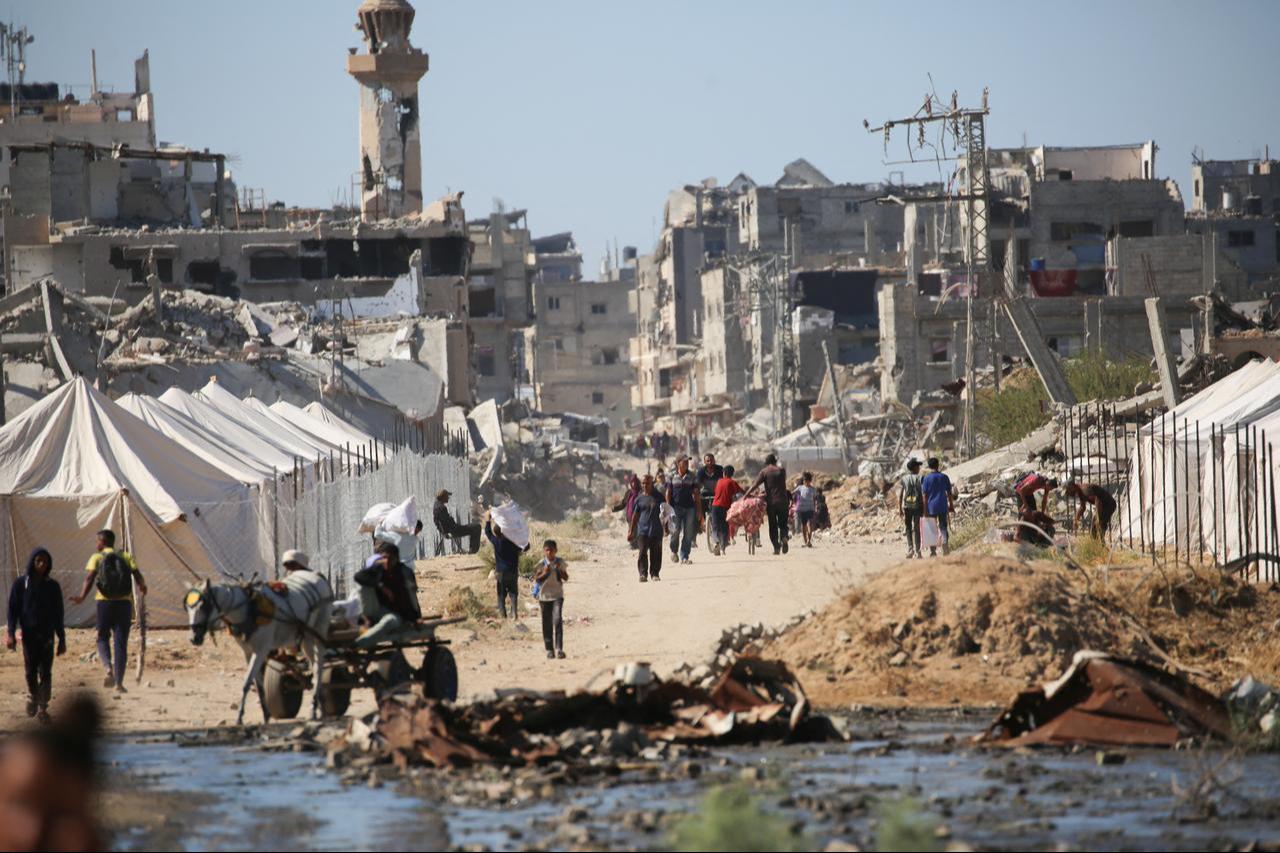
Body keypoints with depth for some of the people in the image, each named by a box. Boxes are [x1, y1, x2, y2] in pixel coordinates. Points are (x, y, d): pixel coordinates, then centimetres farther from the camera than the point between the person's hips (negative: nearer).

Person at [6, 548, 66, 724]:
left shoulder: (52, 586, 5)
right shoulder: (21, 584, 1)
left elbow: (58, 615, 10)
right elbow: (13, 609, 1)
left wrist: (62, 638, 9)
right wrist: (11, 633, -10)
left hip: (47, 635, 1)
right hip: (29, 634, -1)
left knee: (45, 672, -5)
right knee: (31, 671, 0)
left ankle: (43, 708, -1)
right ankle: (32, 696, 29)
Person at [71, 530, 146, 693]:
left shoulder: (97, 558, 4)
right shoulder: (126, 557, 10)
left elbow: (89, 577, -11)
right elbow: (137, 575, 0)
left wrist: (82, 597, -18)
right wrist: (142, 588, 19)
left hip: (104, 602, -1)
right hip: (124, 602, 1)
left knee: (103, 638, 14)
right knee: (121, 643, 6)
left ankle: (108, 668, -14)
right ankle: (119, 683, 2)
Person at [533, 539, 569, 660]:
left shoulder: (560, 562, 2)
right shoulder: (541, 564, -3)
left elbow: (566, 578, 8)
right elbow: (535, 580, -1)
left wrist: (560, 570, -11)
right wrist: (544, 573, -19)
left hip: (557, 595, 0)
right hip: (544, 596, 0)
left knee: (557, 620, -15)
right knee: (547, 624, 5)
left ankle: (559, 649, -18)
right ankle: (549, 649, 15)